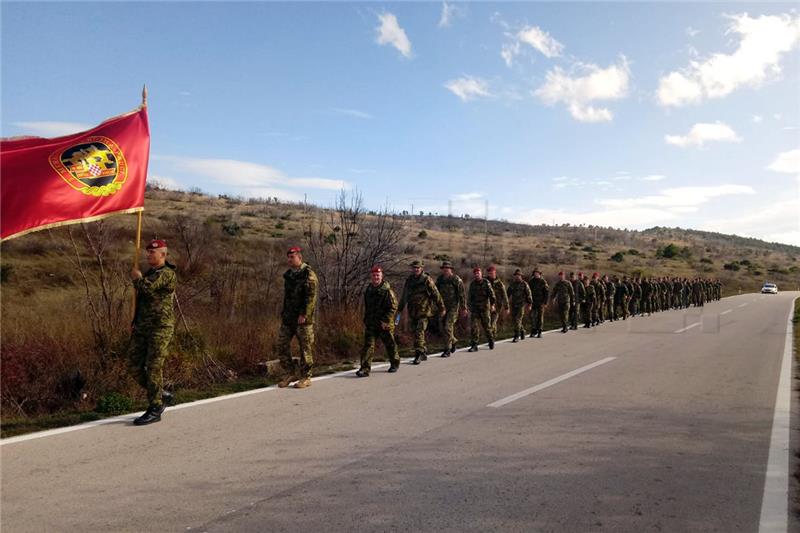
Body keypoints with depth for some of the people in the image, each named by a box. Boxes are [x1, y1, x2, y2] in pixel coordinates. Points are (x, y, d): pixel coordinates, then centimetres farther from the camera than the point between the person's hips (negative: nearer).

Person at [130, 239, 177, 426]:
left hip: (160, 328, -9)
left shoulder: (167, 273, -10)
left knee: (154, 368, -7)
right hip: (142, 328, 9)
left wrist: (136, 277, -3)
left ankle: (155, 410, 2)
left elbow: (145, 287, -24)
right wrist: (134, 322, 19)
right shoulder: (149, 273, 18)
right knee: (137, 366, 8)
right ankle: (161, 395, 25)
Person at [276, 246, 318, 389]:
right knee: (281, 345, 5)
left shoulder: (308, 274, -10)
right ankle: (290, 373, 17)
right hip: (288, 318, 8)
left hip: (303, 318, -8)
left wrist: (304, 315, -22)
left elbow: (311, 297, -17)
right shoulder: (288, 275, 15)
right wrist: (283, 313, 19)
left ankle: (305, 377, 10)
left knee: (305, 348, 0)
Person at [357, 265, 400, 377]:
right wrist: (366, 320, 16)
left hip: (385, 325, -5)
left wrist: (386, 321, -19)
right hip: (371, 324, 5)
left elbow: (393, 307, -14)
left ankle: (395, 364, 34)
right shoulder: (368, 290, 9)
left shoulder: (387, 290, -12)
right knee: (368, 345, -4)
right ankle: (365, 368, -5)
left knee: (390, 345, 12)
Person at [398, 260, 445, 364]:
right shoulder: (409, 280, 12)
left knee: (419, 332, -14)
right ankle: (424, 353, 23)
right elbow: (404, 296, 23)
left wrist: (441, 308, -2)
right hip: (412, 311, 6)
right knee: (415, 332, 11)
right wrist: (400, 309, 25)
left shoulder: (427, 280, -6)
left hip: (424, 311, -6)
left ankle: (418, 354, -12)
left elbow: (436, 294, -4)